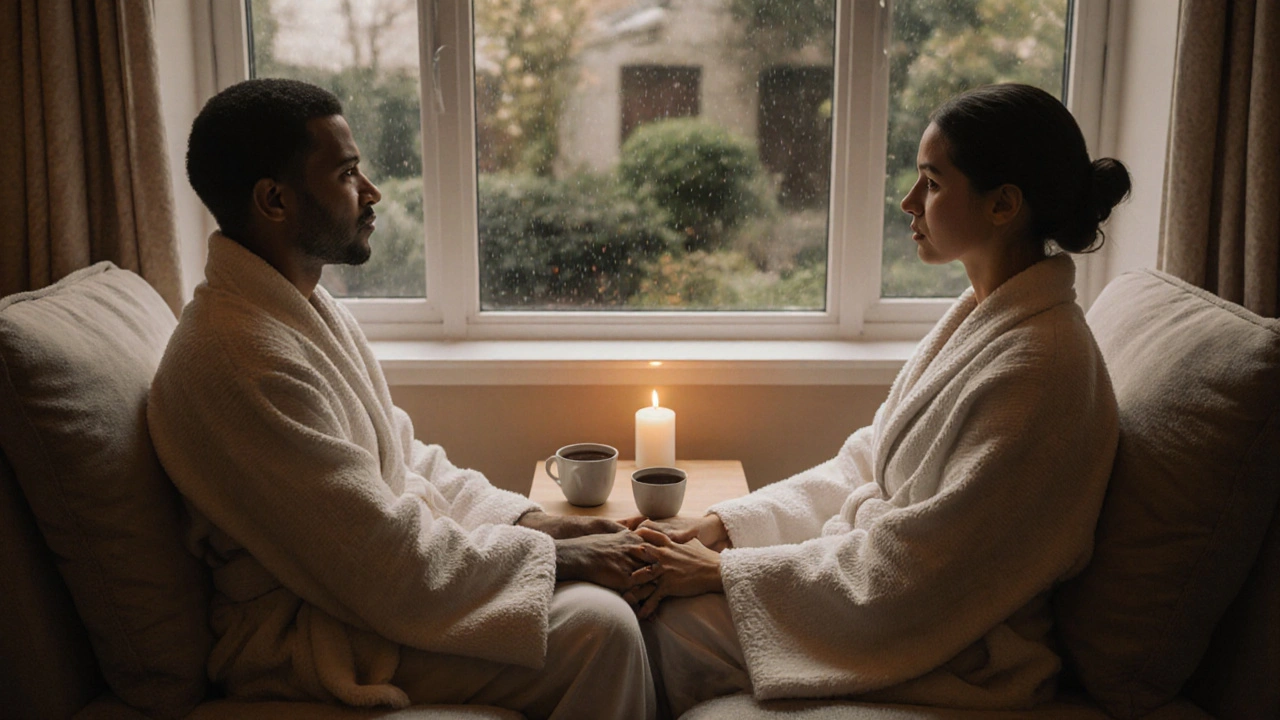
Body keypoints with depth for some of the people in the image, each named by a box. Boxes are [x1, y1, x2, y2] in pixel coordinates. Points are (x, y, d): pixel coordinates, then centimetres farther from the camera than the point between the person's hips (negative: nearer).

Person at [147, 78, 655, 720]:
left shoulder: (307, 306, 8)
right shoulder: (244, 359, -26)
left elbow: (404, 458, 13)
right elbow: (389, 569, -26)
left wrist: (532, 521, 0)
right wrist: (556, 555, -15)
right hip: (302, 637, -10)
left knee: (609, 578, 7)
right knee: (597, 626, -20)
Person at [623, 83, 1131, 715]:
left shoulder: (1034, 367, -26)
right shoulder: (982, 314, 4)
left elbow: (913, 567, -25)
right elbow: (867, 462, 7)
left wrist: (723, 570, -18)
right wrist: (722, 525, -3)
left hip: (951, 656, -8)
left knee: (660, 624, -10)